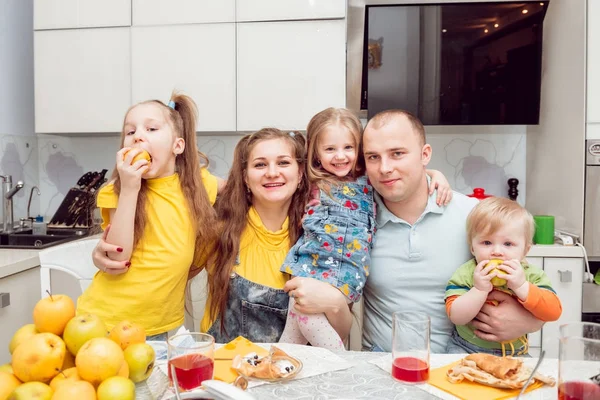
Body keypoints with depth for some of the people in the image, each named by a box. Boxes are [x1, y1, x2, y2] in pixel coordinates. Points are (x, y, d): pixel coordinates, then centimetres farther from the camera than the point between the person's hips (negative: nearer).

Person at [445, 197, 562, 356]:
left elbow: (554, 312, -17)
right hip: (466, 349, -3)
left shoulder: (532, 275, -5)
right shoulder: (466, 274, -11)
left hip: (515, 352, 3)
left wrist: (521, 286, -29)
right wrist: (479, 289, -31)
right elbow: (456, 317, -18)